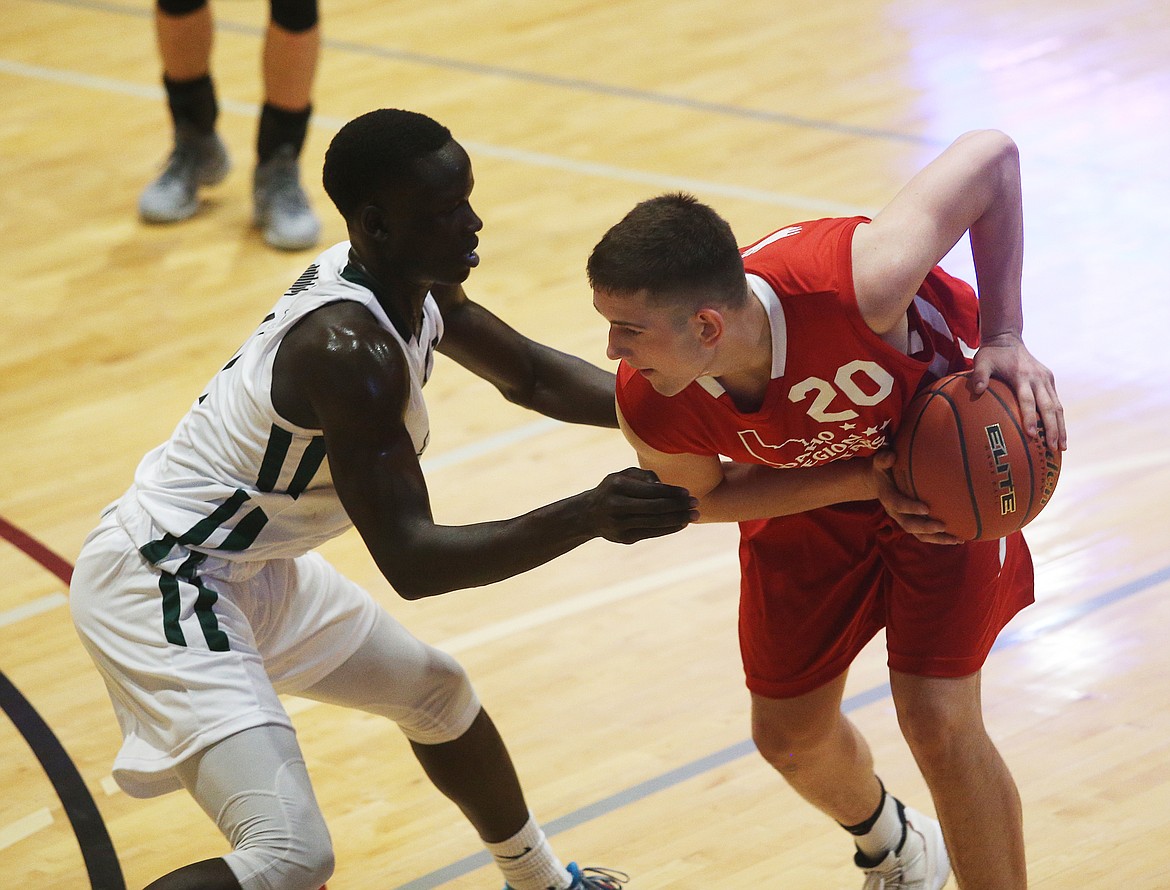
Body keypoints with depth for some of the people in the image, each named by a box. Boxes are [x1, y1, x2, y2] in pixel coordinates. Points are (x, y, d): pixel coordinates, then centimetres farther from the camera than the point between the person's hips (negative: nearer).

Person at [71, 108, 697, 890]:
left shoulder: (414, 283, -2)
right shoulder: (351, 349, -30)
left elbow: (529, 376, 13)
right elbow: (411, 562, -30)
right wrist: (587, 517, -38)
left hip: (253, 565, 11)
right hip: (160, 583, -10)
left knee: (438, 693, 28)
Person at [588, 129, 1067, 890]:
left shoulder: (851, 285, -45)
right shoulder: (649, 410, -32)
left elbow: (991, 156, -32)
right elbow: (708, 495, -8)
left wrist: (1004, 339, -34)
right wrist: (861, 480, -23)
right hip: (807, 501, 4)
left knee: (939, 721, -12)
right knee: (790, 735, 13)